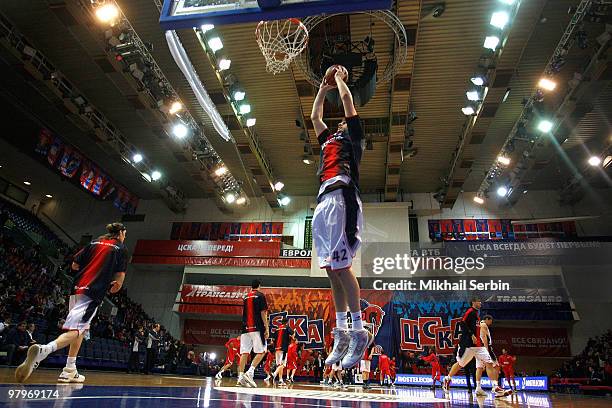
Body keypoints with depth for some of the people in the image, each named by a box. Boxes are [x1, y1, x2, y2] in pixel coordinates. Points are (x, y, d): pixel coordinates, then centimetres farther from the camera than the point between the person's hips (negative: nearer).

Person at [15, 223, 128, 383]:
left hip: (77, 287, 7)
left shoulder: (95, 242, 18)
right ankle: (42, 350, -36)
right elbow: (120, 275, -4)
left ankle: (70, 371, 19)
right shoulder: (121, 248, 2)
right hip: (93, 293, -7)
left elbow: (74, 265, 17)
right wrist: (117, 285, 16)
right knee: (76, 330, -11)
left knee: (83, 328, 18)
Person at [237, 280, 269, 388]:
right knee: (261, 352, 0)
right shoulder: (260, 296, -2)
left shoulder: (246, 297, 16)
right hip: (257, 328, -6)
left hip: (246, 328, 6)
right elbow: (263, 313, -8)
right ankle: (250, 372, -13)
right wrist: (267, 328, -8)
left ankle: (241, 377, 0)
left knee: (244, 352, 4)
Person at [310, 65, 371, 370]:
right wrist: (323, 88, 48)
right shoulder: (329, 140, 34)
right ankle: (341, 333, 8)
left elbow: (347, 98, 14)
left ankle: (359, 332, -9)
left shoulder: (352, 137, 16)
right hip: (323, 201, 8)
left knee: (340, 266, -15)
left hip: (340, 198, -8)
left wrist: (339, 77, 31)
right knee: (331, 269, 3)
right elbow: (314, 116, 43)